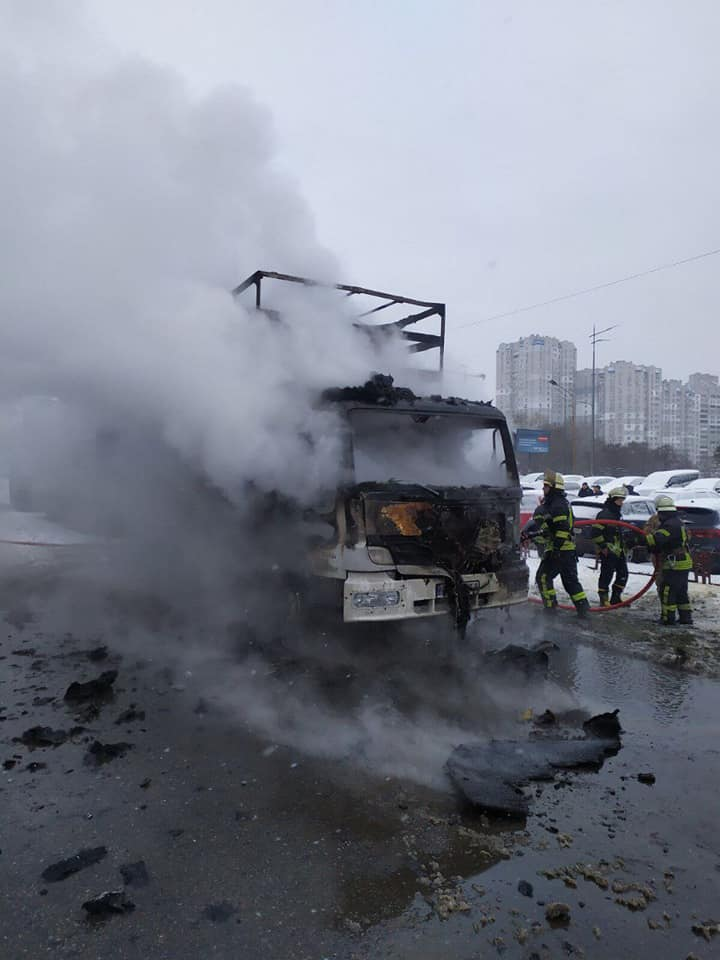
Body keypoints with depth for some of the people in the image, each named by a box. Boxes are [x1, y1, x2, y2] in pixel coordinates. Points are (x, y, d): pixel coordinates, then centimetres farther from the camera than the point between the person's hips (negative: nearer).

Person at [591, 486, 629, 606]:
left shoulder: (617, 514, 17)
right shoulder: (604, 514, -14)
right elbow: (596, 533, -20)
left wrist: (622, 546, 23)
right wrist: (603, 546, -20)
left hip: (618, 550, 10)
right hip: (607, 551, -10)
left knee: (623, 573, 12)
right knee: (606, 575, -6)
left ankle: (616, 598, 23)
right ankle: (604, 600, 3)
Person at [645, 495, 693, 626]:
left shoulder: (670, 525, -20)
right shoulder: (677, 522, 14)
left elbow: (657, 540, -33)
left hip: (674, 565, -10)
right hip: (684, 563, 10)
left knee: (667, 592, 0)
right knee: (681, 592, 18)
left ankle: (668, 618, 5)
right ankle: (685, 617, 25)